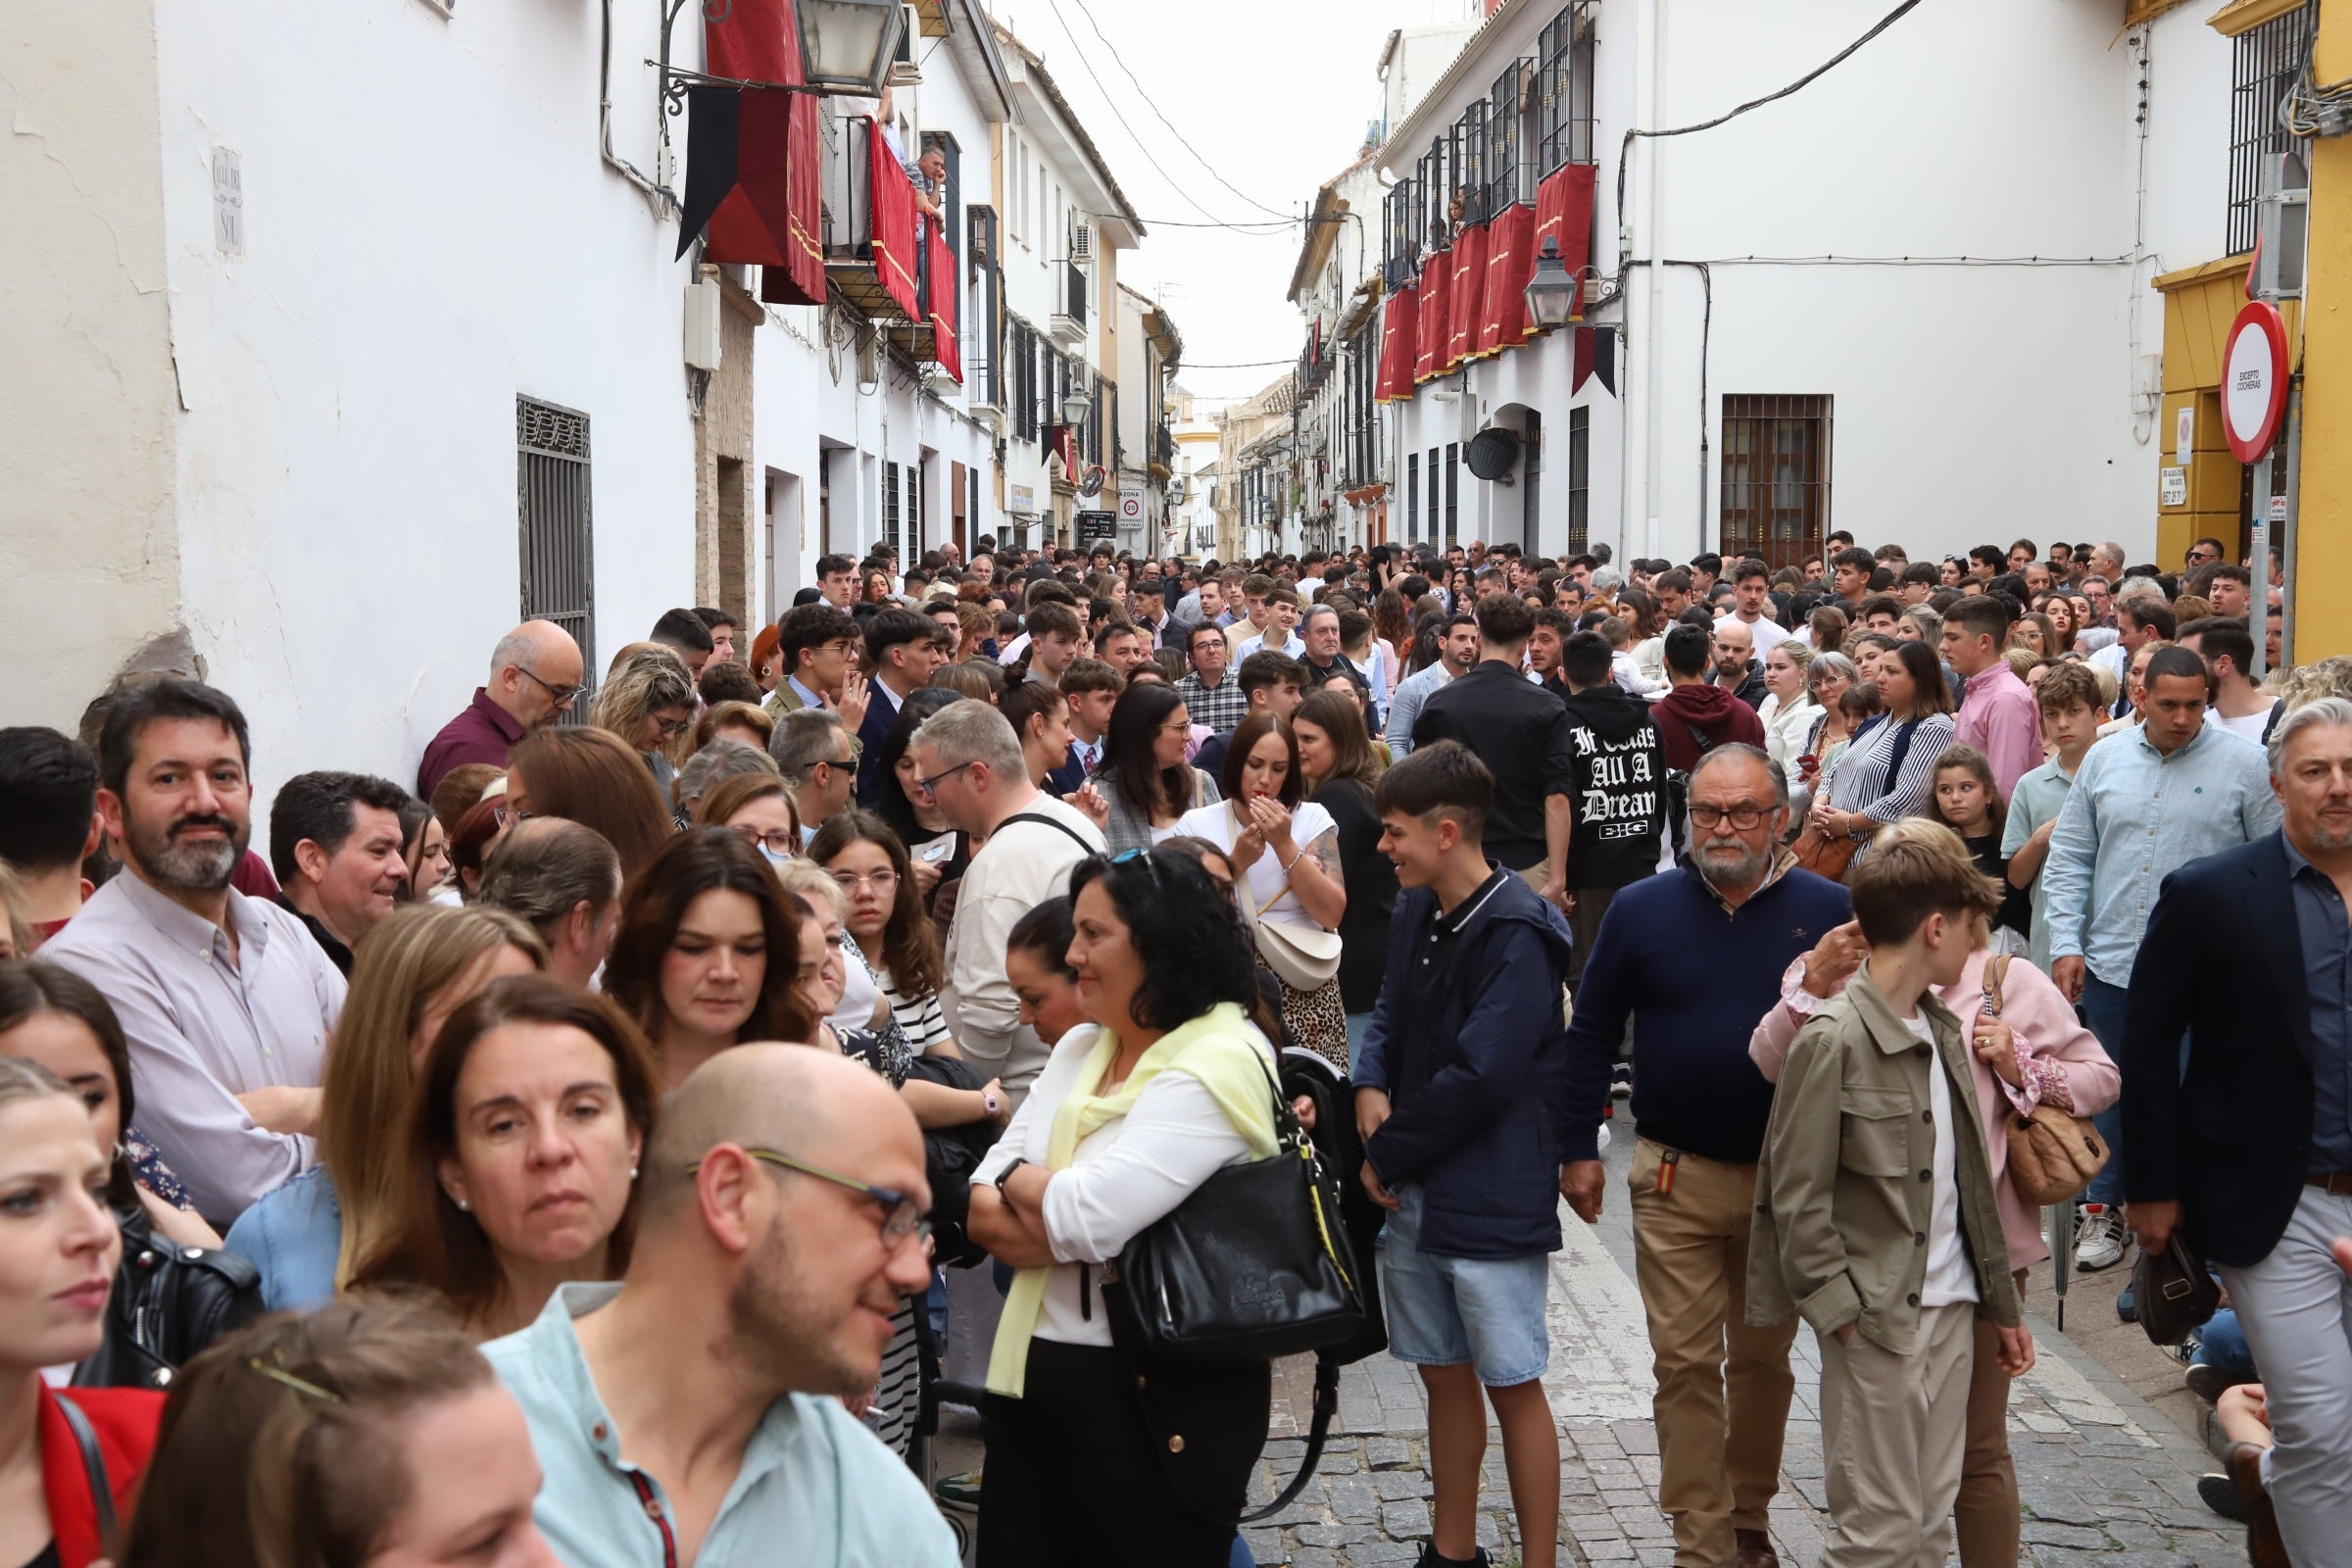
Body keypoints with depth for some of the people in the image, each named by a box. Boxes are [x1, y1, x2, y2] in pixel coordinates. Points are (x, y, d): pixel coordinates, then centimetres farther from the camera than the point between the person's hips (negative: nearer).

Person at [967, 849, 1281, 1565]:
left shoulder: (1217, 1064, -16)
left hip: (1155, 1397, -8)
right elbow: (984, 1201, 6)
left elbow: (1087, 1217, -24)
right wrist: (1053, 1210, -15)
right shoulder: (1080, 1047, 10)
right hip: (1033, 1372, 8)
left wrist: (1021, 1183, -4)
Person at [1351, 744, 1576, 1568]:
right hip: (1415, 1187, 8)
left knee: (1513, 1384, 3)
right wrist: (1370, 1087, -6)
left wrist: (1387, 1153, -13)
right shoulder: (1416, 910, 7)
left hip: (1492, 1192, -8)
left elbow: (1480, 1077, -23)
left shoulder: (1517, 933, -19)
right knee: (1443, 1373, 17)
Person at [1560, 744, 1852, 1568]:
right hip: (1676, 1175, 0)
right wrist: (1578, 1147, 1)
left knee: (1764, 1359, 16)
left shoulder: (1828, 911, -5)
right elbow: (1592, 1031, 4)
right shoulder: (1641, 909, -3)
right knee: (1686, 1364, 2)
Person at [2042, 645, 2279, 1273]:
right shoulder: (2104, 759, 5)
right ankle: (2103, 1209, 29)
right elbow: (2068, 860, 9)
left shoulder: (2242, 763, -4)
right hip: (2112, 963, 3)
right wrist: (2066, 943, 2)